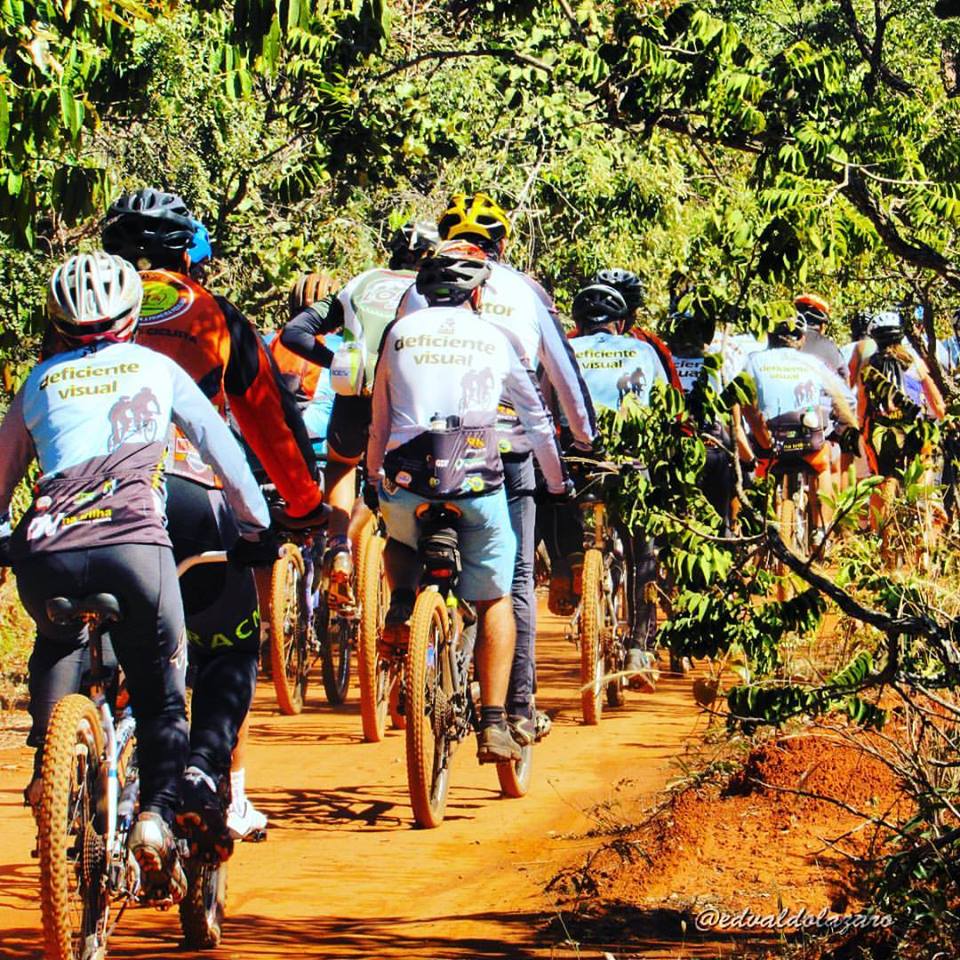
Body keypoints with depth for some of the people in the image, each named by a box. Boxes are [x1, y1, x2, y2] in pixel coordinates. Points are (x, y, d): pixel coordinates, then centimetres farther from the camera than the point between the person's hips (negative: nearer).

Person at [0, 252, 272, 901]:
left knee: (57, 648, 30)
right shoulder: (156, 368, 20)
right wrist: (255, 526, 36)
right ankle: (158, 812, -9)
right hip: (135, 544, -2)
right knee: (162, 697, 11)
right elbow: (223, 451, 25)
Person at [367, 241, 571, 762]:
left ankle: (401, 603, 8)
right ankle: (494, 725, 1)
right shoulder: (492, 339, 11)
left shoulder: (399, 334, 12)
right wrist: (558, 483, 33)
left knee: (399, 547, 36)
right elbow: (536, 418, 20)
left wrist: (377, 480, 31)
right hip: (477, 485, -1)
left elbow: (378, 423, 17)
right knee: (494, 601, 11)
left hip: (407, 483, 1)